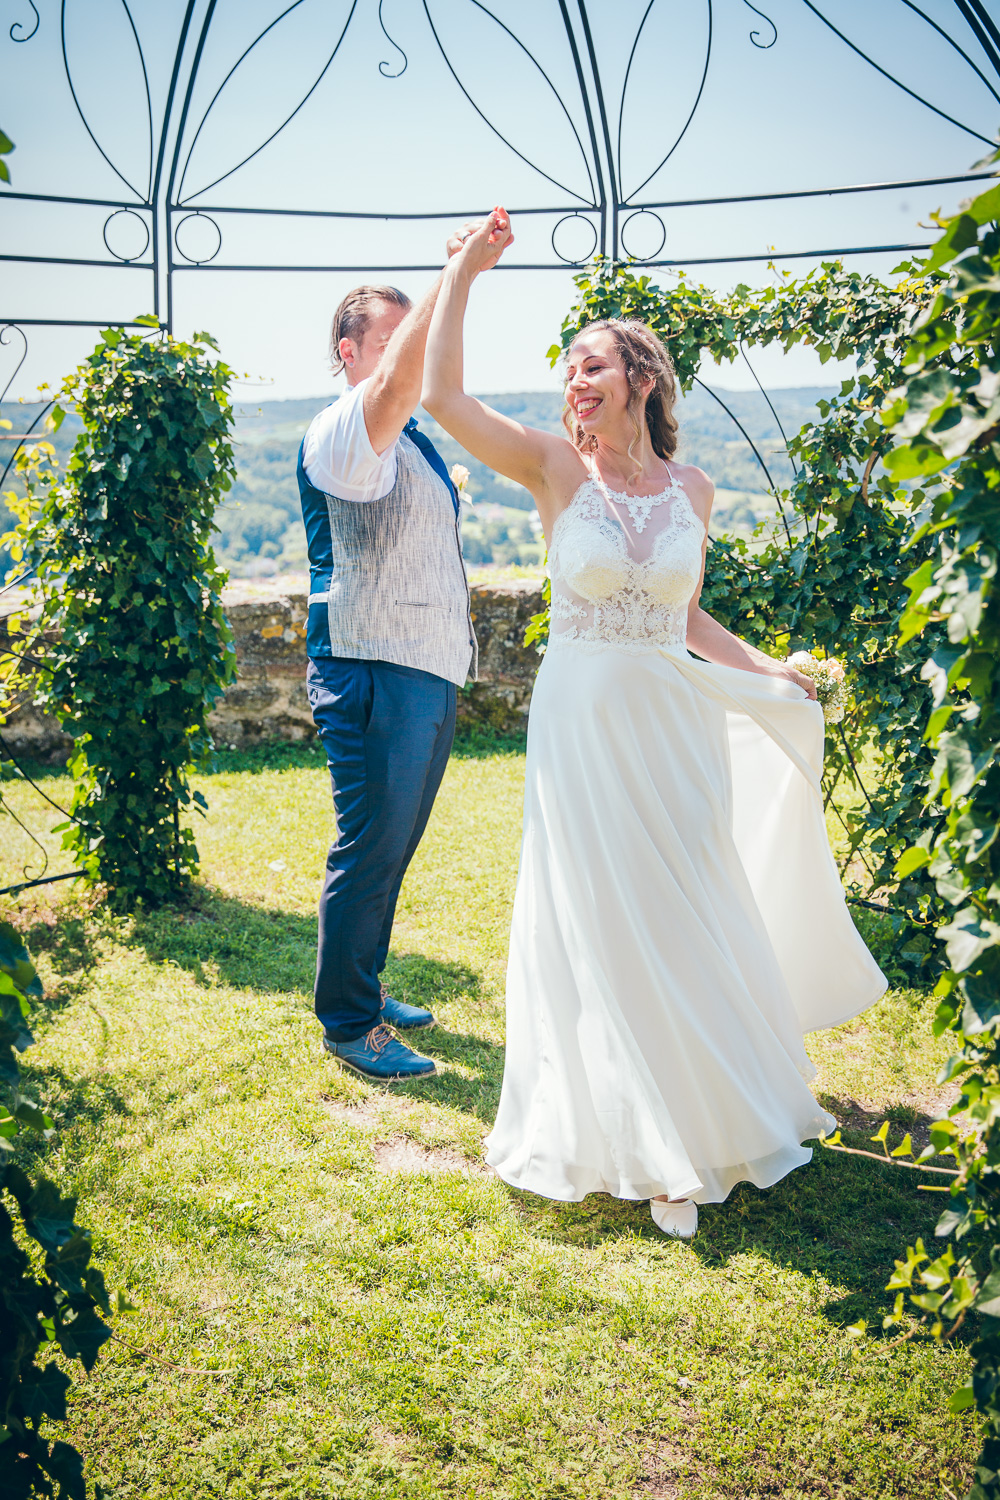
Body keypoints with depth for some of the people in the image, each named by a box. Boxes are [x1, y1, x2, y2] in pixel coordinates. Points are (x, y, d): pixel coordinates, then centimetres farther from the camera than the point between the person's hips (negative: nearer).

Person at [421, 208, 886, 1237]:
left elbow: (683, 616, 13)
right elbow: (441, 397, -14)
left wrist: (766, 670, 5)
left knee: (689, 917, 11)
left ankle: (710, 1116, 33)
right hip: (582, 720, -2)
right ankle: (637, 1139, 24)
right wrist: (463, 273, -10)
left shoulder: (690, 487, 4)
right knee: (600, 923, 5)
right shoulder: (555, 469, -4)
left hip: (677, 724, 3)